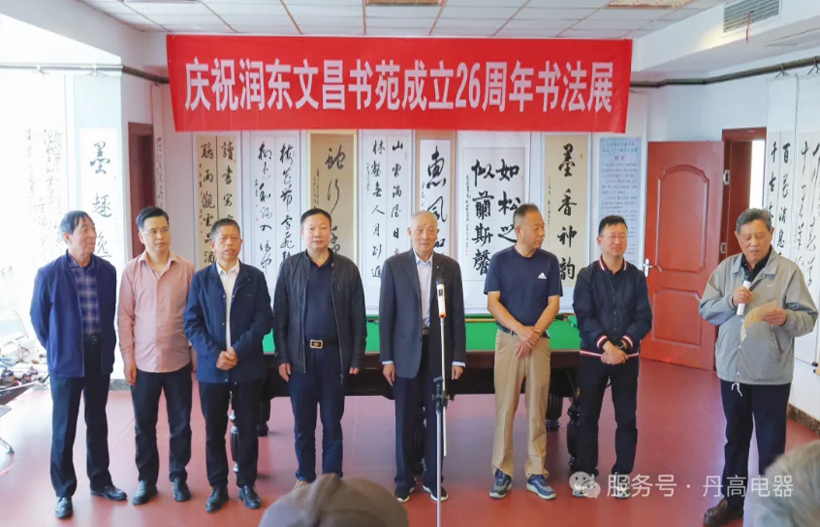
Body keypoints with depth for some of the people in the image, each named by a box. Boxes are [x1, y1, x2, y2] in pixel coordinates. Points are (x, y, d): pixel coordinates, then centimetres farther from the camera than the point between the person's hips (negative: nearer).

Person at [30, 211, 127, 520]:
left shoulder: (107, 271, 0)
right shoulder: (49, 274, -10)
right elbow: (38, 318, 1)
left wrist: (107, 345, 9)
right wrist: (57, 350, 6)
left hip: (100, 357, 3)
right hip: (66, 361, -3)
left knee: (97, 422, 15)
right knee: (64, 428, 6)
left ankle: (100, 481, 29)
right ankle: (64, 492, 19)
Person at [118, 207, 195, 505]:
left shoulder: (186, 269, -4)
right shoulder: (131, 271, -2)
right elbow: (125, 317, 0)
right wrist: (128, 358, -3)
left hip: (178, 361, 0)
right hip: (143, 362, 1)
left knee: (180, 424, 10)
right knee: (144, 425, 12)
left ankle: (179, 477, 26)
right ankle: (147, 480, 27)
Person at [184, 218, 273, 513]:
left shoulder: (255, 277, 2)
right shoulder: (201, 279, 4)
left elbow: (264, 320, -5)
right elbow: (191, 323, -1)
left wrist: (237, 350, -15)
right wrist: (215, 354, -14)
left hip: (248, 368, 0)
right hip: (211, 369, 1)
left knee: (248, 429, 7)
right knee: (214, 431, 8)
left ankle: (246, 485, 22)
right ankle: (218, 487, 22)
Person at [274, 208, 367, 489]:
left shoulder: (347, 268, 0)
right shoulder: (289, 267, 1)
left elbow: (358, 317, 1)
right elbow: (280, 316, 1)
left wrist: (357, 357, -2)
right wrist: (282, 357, -3)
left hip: (335, 354, 0)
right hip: (300, 355, 1)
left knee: (332, 422, 8)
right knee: (303, 422, 10)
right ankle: (305, 477, 25)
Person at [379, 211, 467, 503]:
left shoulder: (450, 267, 3)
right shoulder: (393, 265, -2)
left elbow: (457, 315, 4)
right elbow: (386, 315, -2)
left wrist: (458, 358, -1)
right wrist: (386, 358, -6)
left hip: (439, 353, 1)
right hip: (406, 352, -1)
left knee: (436, 417, 8)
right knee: (404, 419, 6)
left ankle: (432, 478, 22)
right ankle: (404, 479, 20)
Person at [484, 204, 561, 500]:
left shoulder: (549, 261, 4)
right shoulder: (500, 260, 0)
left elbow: (553, 304, 1)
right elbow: (493, 304, -4)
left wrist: (534, 332, -12)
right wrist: (521, 330, -15)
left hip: (539, 342, 1)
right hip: (508, 340, -1)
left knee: (537, 409, 4)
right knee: (505, 408, 0)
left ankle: (536, 473, 14)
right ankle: (502, 472, 10)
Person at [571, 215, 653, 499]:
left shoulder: (637, 277, 2)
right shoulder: (587, 275, -2)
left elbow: (644, 319, -3)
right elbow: (584, 318, -9)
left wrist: (622, 346, -15)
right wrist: (607, 345, -19)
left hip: (627, 357, 1)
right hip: (593, 355, -1)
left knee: (627, 418, 6)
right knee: (588, 416, 5)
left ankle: (622, 473, 21)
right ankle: (586, 472, 18)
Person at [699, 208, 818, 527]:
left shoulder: (788, 270, -7)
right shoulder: (726, 268, 3)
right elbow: (706, 310, 3)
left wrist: (786, 317, -32)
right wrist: (731, 301, -15)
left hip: (771, 374, -3)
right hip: (732, 370, 4)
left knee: (771, 444, 6)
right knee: (735, 438, 17)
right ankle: (732, 501, 32)